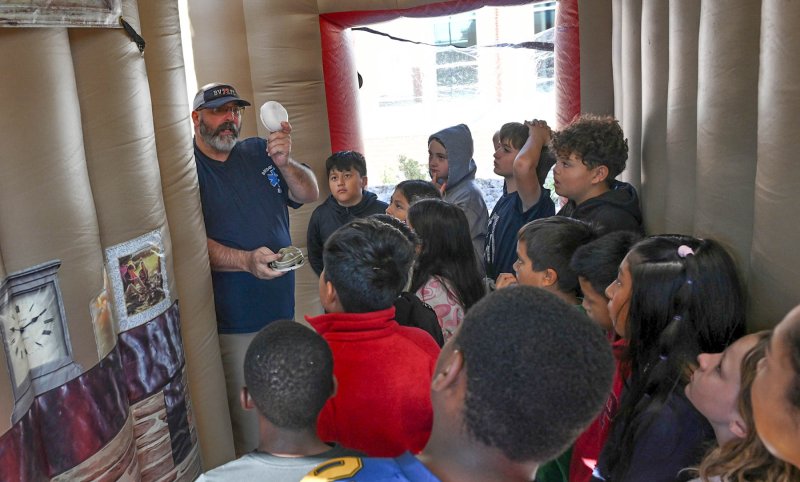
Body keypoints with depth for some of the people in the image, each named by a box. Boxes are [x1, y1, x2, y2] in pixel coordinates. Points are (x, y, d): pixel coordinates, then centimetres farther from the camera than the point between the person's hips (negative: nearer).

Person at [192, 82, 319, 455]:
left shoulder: (258, 152, 8)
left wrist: (284, 164, -13)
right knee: (252, 432, -2)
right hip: (234, 323, -5)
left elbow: (309, 194, 7)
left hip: (282, 310, 5)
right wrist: (246, 260, -31)